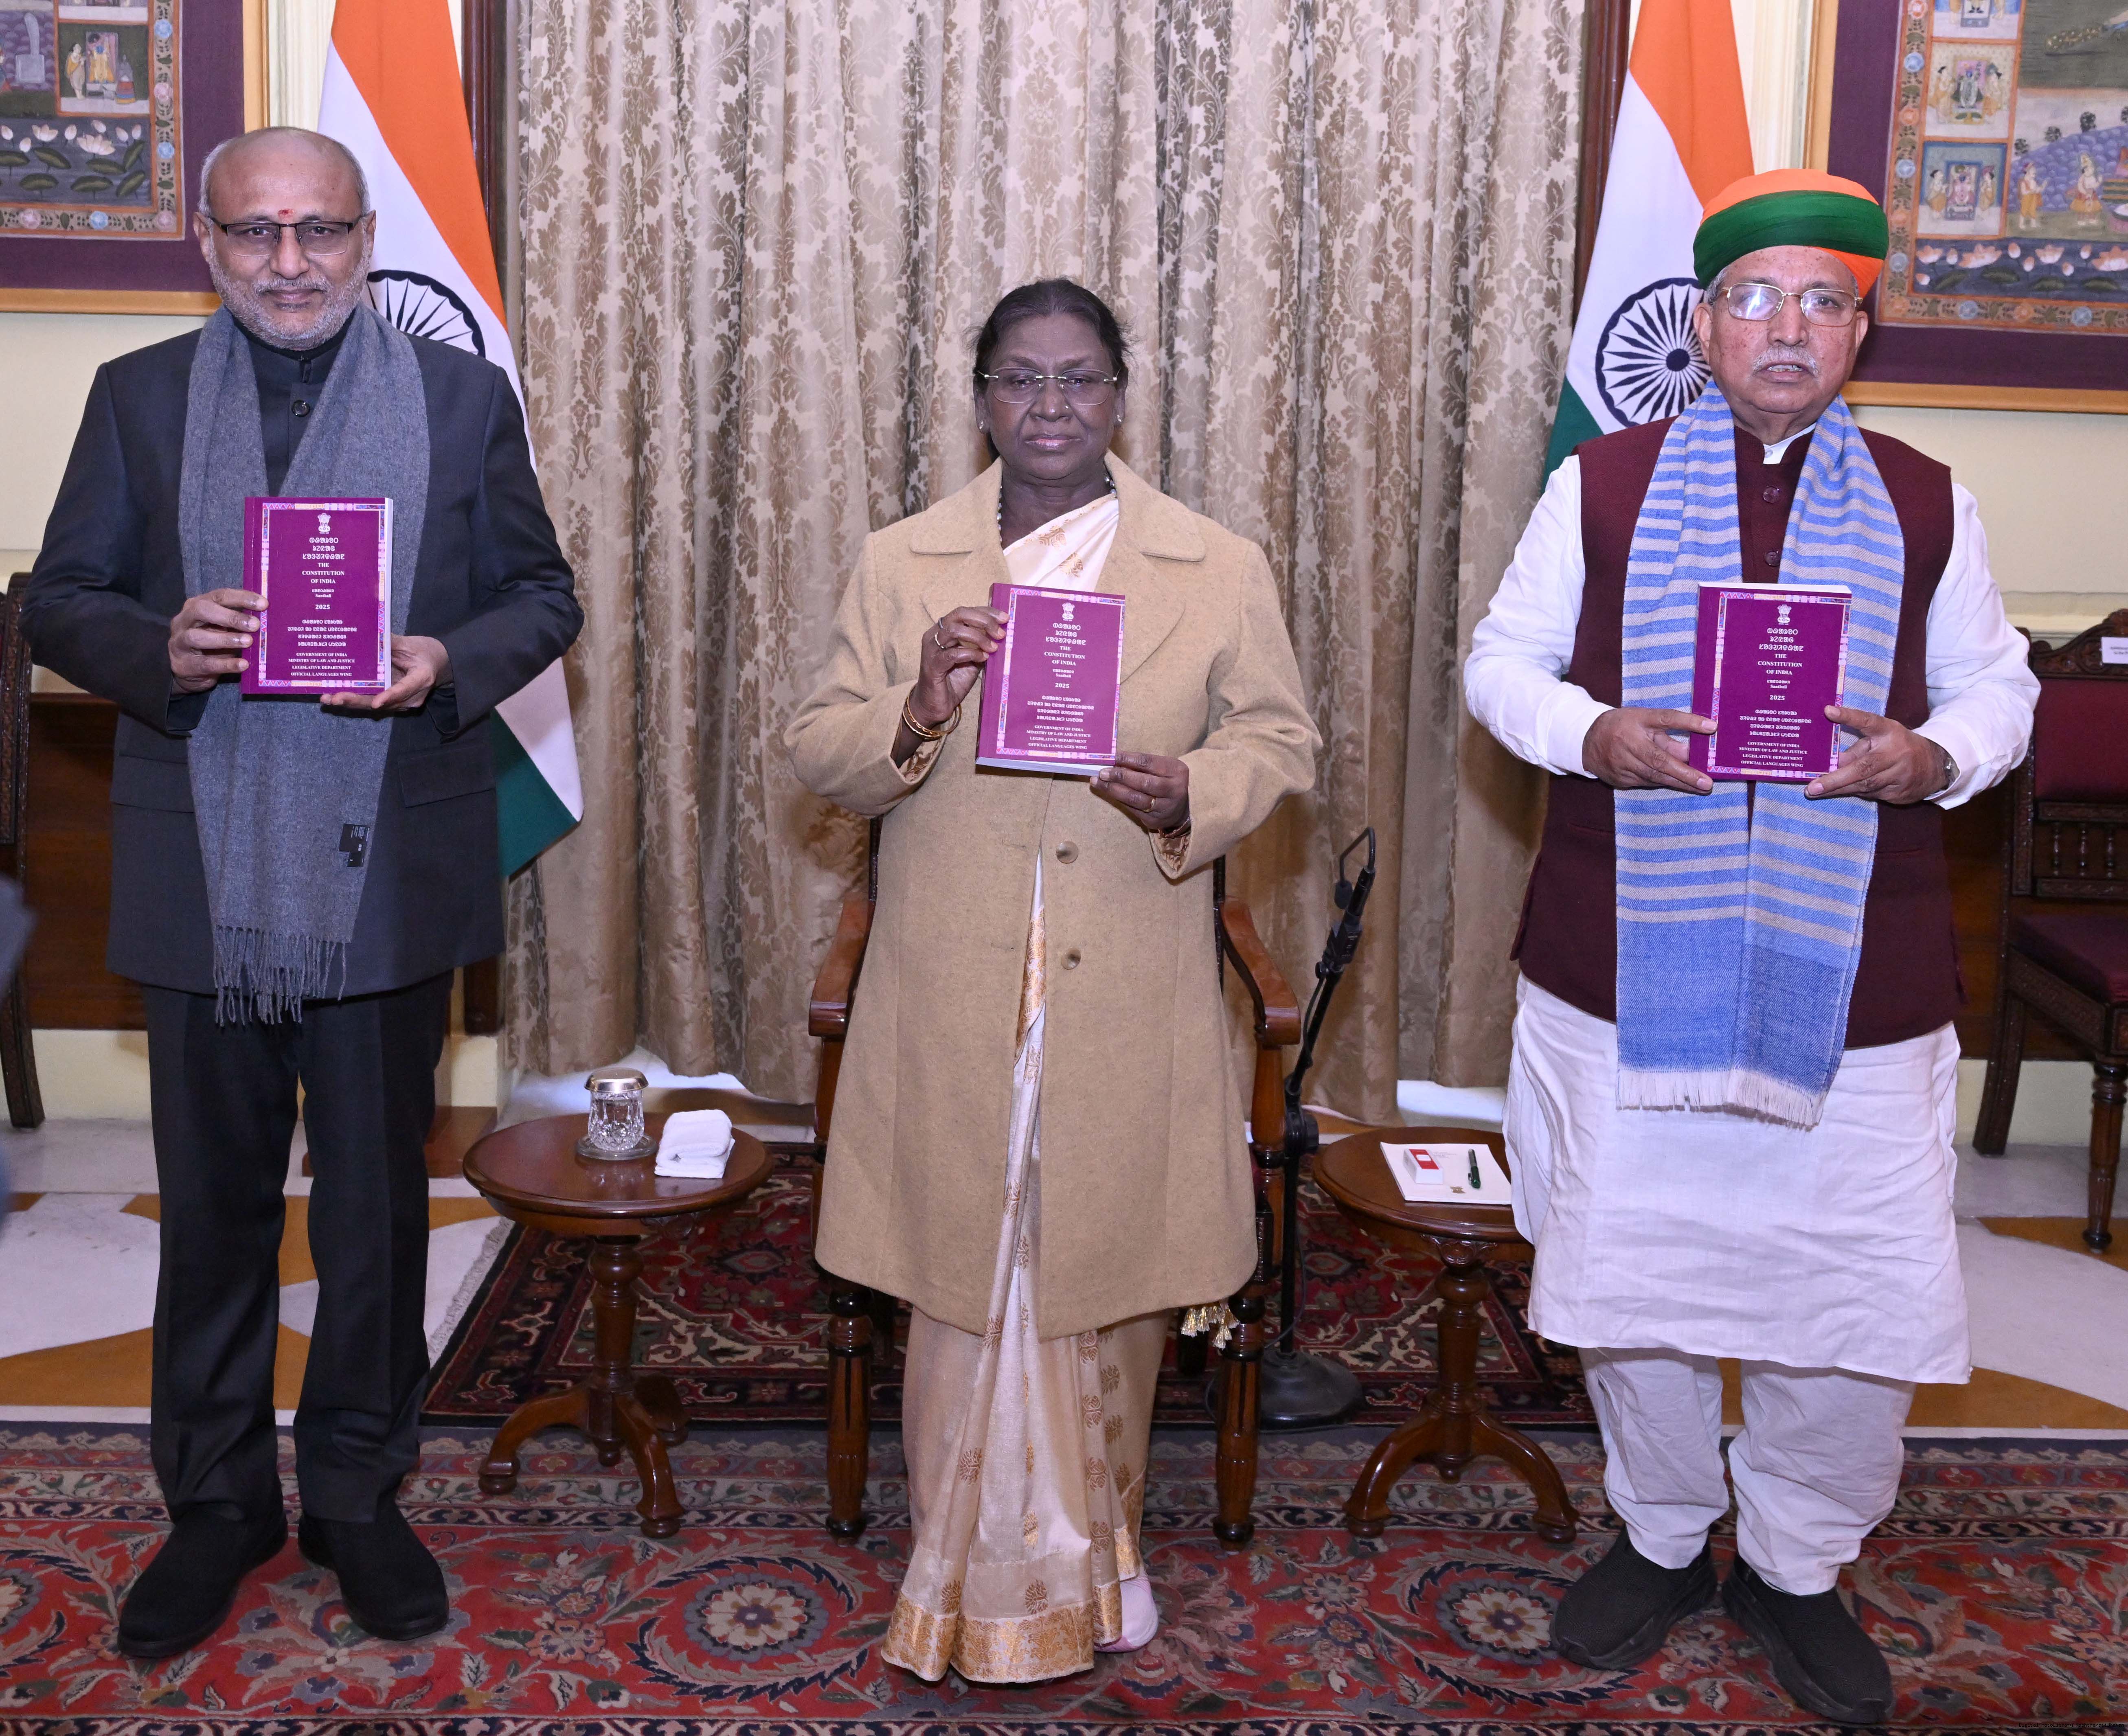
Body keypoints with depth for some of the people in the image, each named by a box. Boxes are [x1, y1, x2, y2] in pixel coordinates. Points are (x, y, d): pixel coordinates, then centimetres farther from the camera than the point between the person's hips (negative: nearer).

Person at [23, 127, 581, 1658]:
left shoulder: (463, 397, 5)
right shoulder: (138, 399, 7)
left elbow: (544, 596, 6)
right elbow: (60, 603, 6)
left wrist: (449, 661, -15)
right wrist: (159, 647, -16)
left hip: (391, 876, 0)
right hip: (204, 881, 1)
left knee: (379, 1198, 11)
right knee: (213, 1201, 11)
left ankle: (358, 1490, 28)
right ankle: (218, 1501, 28)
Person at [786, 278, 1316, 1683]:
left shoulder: (1222, 569, 3)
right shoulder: (901, 564, 5)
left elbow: (1282, 739, 6)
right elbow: (819, 752, 4)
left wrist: (1193, 796, -16)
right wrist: (913, 718, -18)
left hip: (1132, 1007, 0)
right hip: (953, 1003, 0)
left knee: (1111, 1277, 12)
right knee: (964, 1278, 8)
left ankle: (1096, 1550, 35)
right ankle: (970, 1575, 26)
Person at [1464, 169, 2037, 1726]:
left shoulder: (1926, 506, 7)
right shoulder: (1602, 486, 4)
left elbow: (1998, 688, 11)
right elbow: (1503, 661, 6)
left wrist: (1936, 759, -11)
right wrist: (1591, 734, -15)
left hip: (1855, 987, 1)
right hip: (1631, 970, 0)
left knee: (1855, 1296, 3)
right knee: (1632, 1268, 10)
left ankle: (1801, 1569, 28)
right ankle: (1663, 1538, 34)